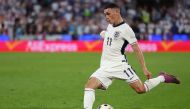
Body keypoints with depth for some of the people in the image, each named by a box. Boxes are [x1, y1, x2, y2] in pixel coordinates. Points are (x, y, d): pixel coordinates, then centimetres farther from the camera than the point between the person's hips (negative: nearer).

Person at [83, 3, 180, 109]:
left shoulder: (125, 28, -9)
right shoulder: (110, 25, 12)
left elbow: (137, 49, -8)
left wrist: (144, 68, -10)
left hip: (119, 65, -6)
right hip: (105, 67, 6)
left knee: (141, 89, -8)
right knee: (89, 85, -16)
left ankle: (162, 78, 16)